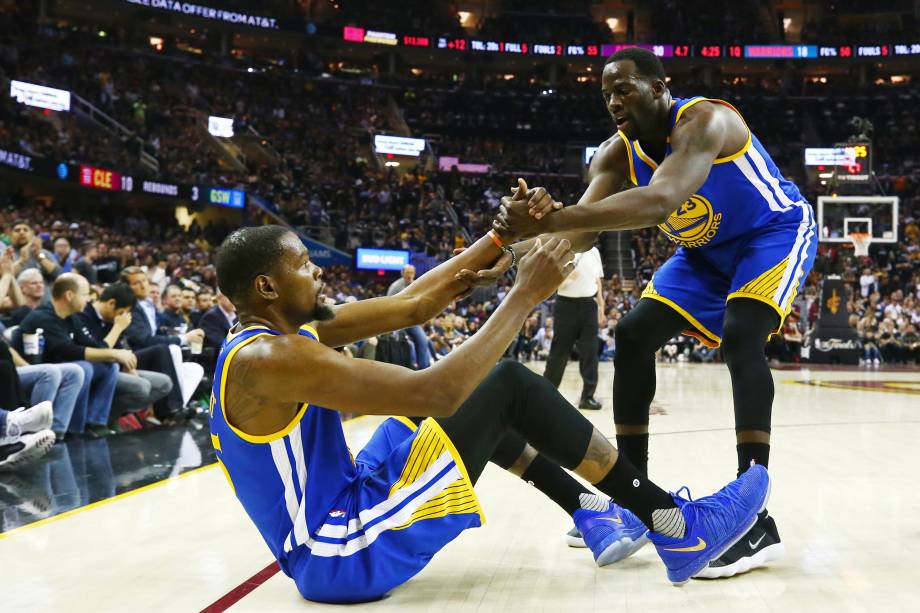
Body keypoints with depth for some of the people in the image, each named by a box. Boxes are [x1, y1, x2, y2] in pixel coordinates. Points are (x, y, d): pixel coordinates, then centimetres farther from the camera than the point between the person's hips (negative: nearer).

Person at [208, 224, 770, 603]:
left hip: (340, 515, 10)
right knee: (507, 385, -10)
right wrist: (524, 296, -21)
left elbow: (411, 305, 8)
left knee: (482, 398, 16)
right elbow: (435, 394, -29)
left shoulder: (285, 331, 8)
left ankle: (592, 515, 18)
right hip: (345, 556, -10)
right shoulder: (270, 358, -22)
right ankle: (679, 530, -1)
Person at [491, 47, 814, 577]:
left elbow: (659, 202, -52)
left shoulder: (705, 120, -34)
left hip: (776, 232, -7)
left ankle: (756, 519, -31)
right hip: (708, 250, 7)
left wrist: (547, 220, -61)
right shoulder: (617, 153, -12)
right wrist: (540, 221, -47)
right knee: (633, 336, -6)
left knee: (740, 337, -32)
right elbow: (581, 231, -24)